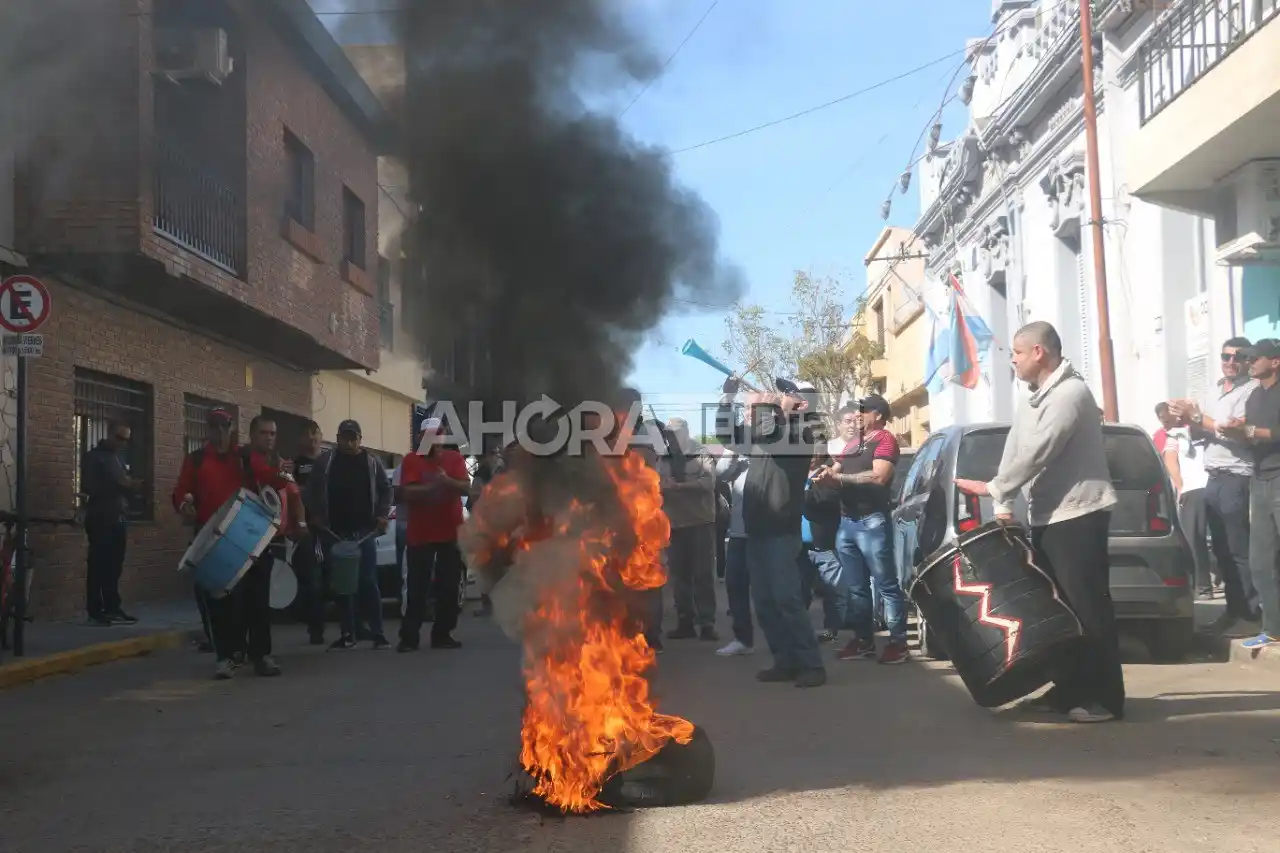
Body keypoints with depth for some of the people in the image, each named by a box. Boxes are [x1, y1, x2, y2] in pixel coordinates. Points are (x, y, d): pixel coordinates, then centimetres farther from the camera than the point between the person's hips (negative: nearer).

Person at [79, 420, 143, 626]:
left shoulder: (120, 458, 20)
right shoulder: (94, 457, -2)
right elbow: (88, 486, -13)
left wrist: (132, 486, 2)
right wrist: (118, 485, -20)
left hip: (119, 518, 7)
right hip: (101, 519, -7)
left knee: (114, 566, 6)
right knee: (99, 565, -7)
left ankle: (112, 609, 10)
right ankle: (95, 611, -5)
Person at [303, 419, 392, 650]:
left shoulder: (372, 462, 6)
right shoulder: (325, 462, 6)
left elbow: (386, 489, 8)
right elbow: (312, 490, 8)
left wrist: (382, 515, -4)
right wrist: (316, 514, -3)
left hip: (364, 530, -1)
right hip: (335, 531, 1)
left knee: (368, 582, -5)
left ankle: (377, 633, -4)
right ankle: (348, 633, 11)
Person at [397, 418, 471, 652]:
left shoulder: (455, 458, 6)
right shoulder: (411, 460, 0)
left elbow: (466, 487, -5)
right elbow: (407, 492, -11)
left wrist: (446, 481, -23)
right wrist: (433, 485, -22)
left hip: (451, 531, 2)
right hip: (420, 533, -2)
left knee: (449, 587, 4)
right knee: (416, 588, -3)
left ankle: (442, 634, 12)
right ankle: (409, 637, -1)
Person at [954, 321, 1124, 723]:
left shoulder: (1070, 393, -16)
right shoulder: (1033, 400, 16)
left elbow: (1037, 454, -21)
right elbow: (1013, 451, 11)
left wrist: (992, 489, -11)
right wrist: (1004, 505, 1)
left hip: (1077, 515, -10)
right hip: (1047, 517, 10)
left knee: (1087, 606, -6)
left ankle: (1104, 696, 0)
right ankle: (1069, 689, 20)